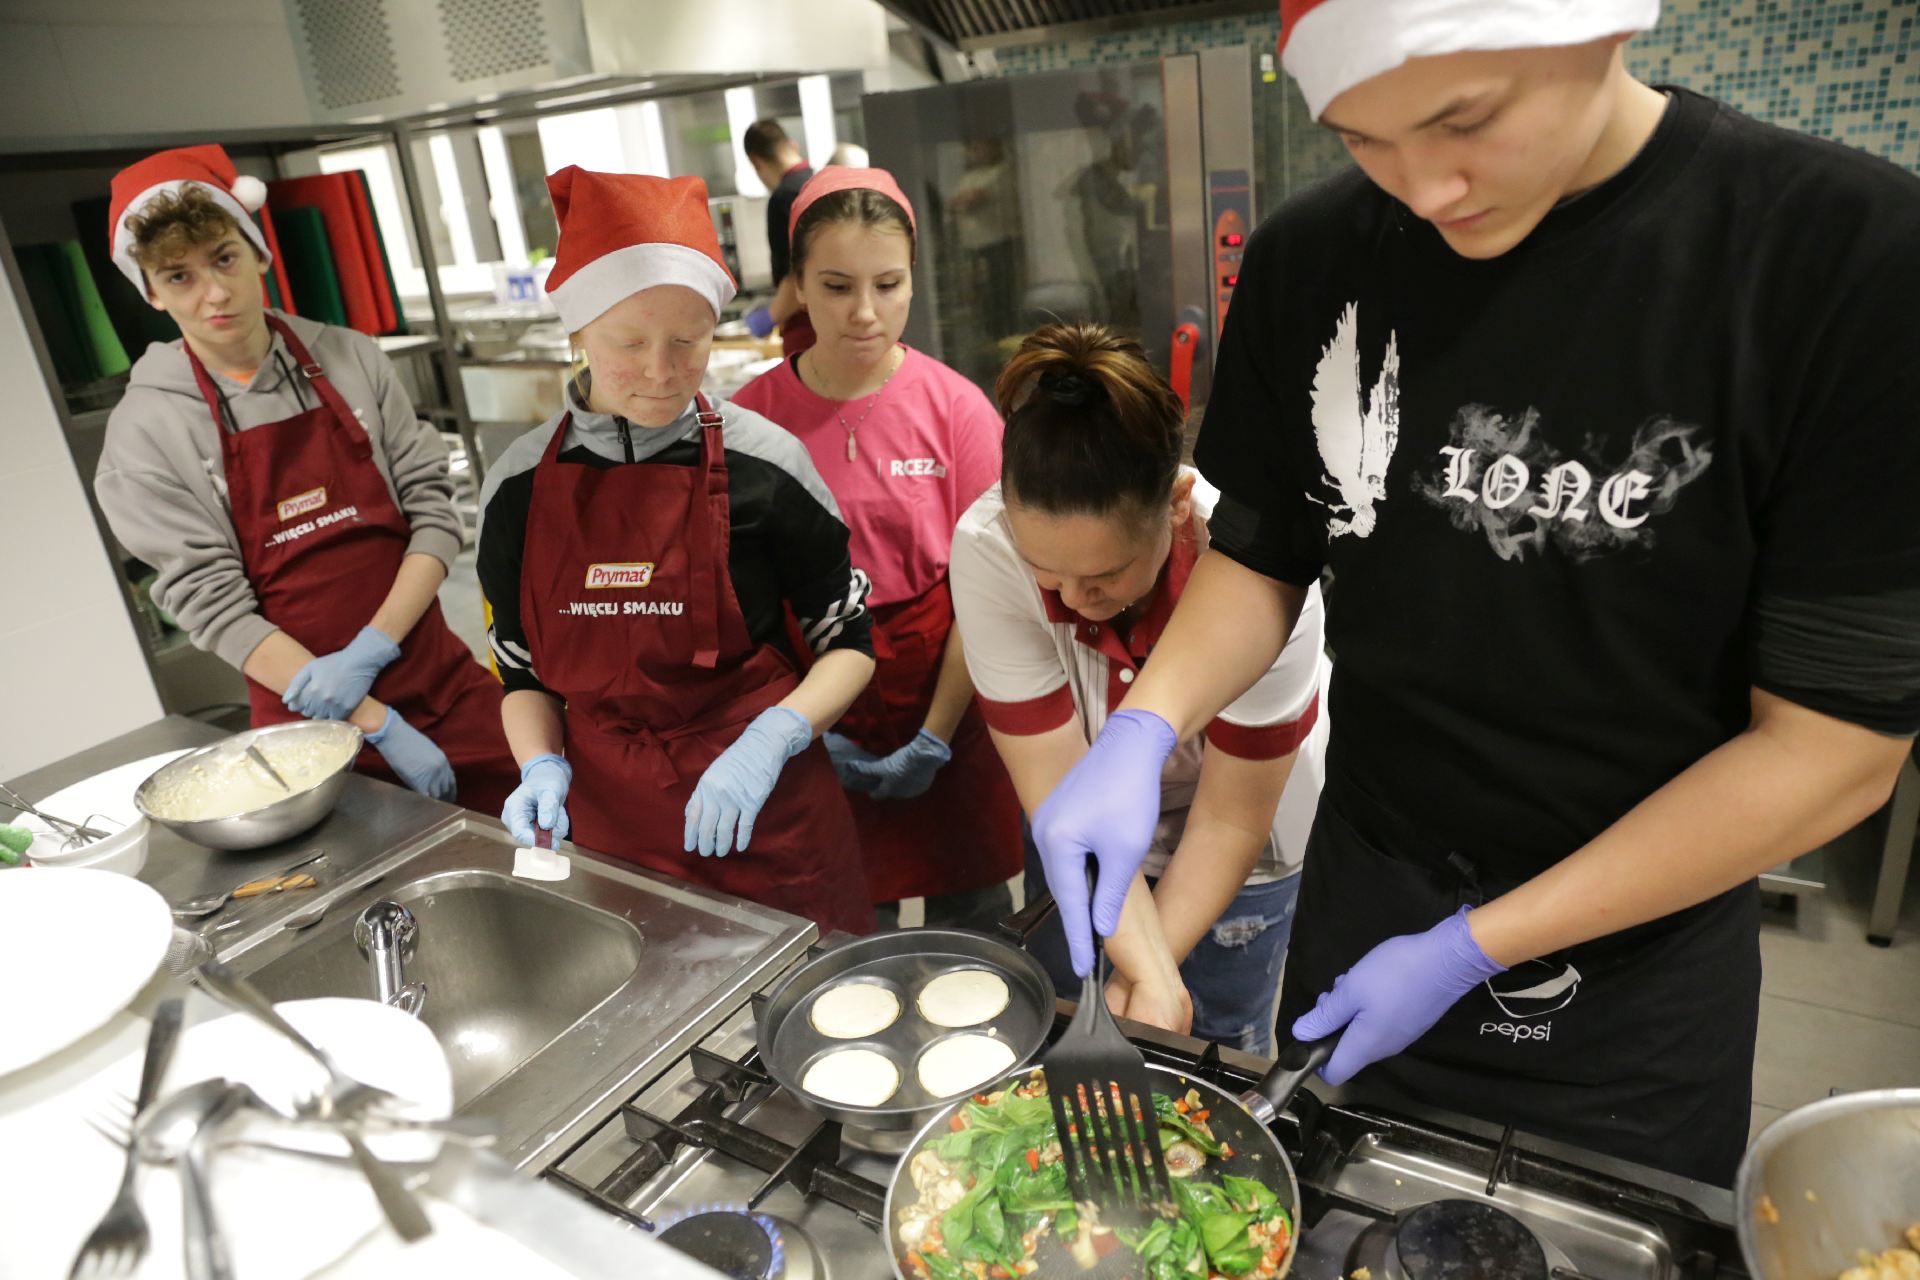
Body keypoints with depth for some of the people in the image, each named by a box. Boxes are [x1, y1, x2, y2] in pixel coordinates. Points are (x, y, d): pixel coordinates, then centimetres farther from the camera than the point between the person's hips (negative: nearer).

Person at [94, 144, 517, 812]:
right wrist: (378, 726, -15)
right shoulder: (145, 430, -5)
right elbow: (215, 607, -9)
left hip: (445, 680, 2)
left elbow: (433, 511, -1)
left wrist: (371, 650, -14)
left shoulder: (351, 360, 1)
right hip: (314, 719, -2)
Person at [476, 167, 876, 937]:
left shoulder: (760, 463, -10)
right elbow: (524, 672, 10)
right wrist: (542, 768, -8)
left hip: (768, 827, -2)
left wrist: (770, 740, -17)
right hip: (606, 830, 2)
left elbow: (851, 644, -2)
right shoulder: (520, 485, -1)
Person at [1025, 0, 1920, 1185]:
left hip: (1641, 970, -2)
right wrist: (1142, 733, -19)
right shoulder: (1310, 262, -9)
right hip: (1367, 898, 3)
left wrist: (1473, 950, -17)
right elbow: (1261, 554, 0)